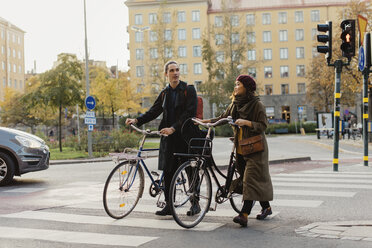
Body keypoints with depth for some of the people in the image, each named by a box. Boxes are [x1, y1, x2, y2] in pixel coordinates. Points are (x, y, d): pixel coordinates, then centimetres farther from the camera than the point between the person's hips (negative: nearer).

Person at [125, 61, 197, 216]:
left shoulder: (189, 90, -3)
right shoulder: (164, 93, 14)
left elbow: (190, 113, -13)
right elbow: (153, 111, 14)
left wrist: (173, 128, -21)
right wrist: (136, 120, -2)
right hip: (168, 136, 5)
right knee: (168, 171, 3)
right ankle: (169, 205, 12)